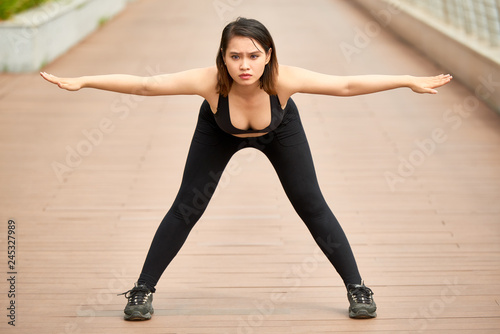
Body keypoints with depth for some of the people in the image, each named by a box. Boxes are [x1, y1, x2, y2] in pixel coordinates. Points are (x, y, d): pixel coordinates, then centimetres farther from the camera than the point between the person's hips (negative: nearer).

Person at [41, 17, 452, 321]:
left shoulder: (283, 80, -41)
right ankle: (143, 290, 9)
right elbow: (142, 85, -37)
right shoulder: (209, 82, -42)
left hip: (279, 131, 0)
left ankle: (357, 288, 10)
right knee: (186, 208, -5)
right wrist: (80, 82, -38)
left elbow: (348, 85, -35)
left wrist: (411, 81, -36)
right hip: (220, 133, 0)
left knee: (312, 205, -3)